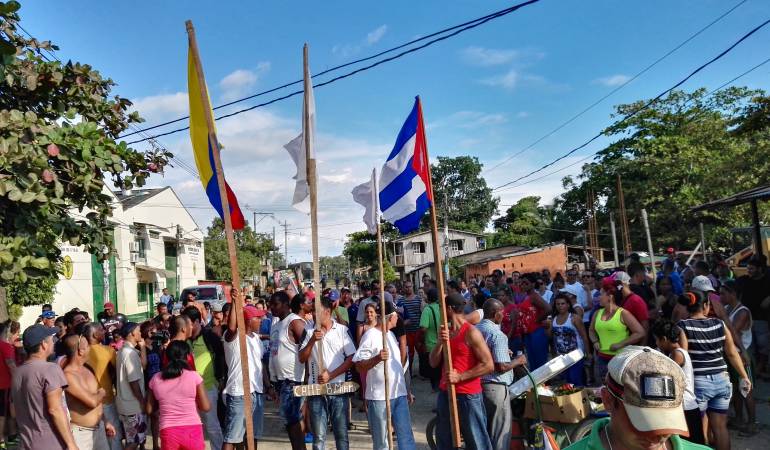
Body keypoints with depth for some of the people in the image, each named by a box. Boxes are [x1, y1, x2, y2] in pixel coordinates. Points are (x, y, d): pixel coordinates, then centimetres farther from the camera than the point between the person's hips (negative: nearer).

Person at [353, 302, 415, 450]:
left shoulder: (391, 334, 14)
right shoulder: (370, 335, -12)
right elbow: (358, 366, -16)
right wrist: (377, 358, -32)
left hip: (399, 394, 7)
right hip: (379, 396, -7)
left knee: (406, 437, 7)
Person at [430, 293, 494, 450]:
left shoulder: (471, 332, -13)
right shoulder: (446, 332, 9)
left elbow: (488, 365, -16)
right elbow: (434, 363, 3)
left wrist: (460, 377, -19)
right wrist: (441, 342, -14)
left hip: (468, 396, -7)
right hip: (445, 393, 7)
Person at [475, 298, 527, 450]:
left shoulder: (475, 329, 4)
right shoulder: (497, 335, -21)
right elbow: (502, 367, -24)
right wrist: (518, 361, -7)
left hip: (478, 383, 8)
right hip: (495, 386, -8)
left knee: (483, 426, 20)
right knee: (500, 430, 5)